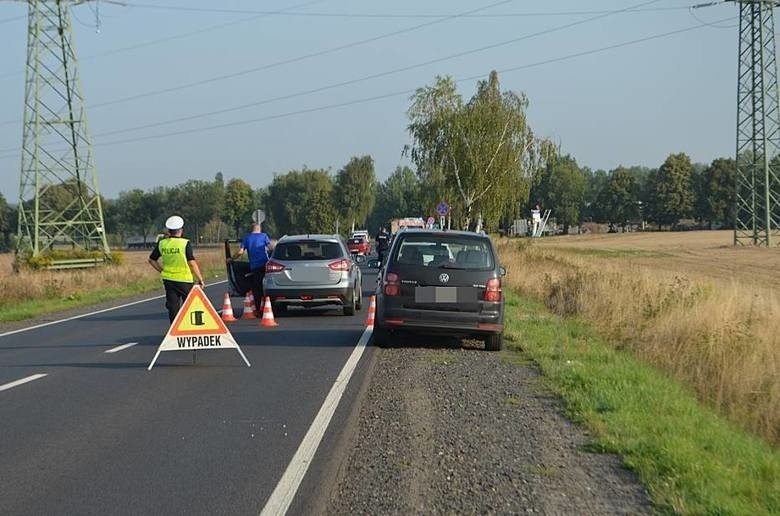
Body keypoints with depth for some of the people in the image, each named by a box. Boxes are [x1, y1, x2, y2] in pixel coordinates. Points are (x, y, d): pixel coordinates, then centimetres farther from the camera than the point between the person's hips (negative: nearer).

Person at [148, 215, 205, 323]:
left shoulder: (161, 244, 1)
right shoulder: (185, 243, -13)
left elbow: (152, 260, 9)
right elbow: (192, 263, -15)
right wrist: (200, 279, -6)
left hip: (168, 279, 4)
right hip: (184, 279, -4)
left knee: (173, 307, 7)